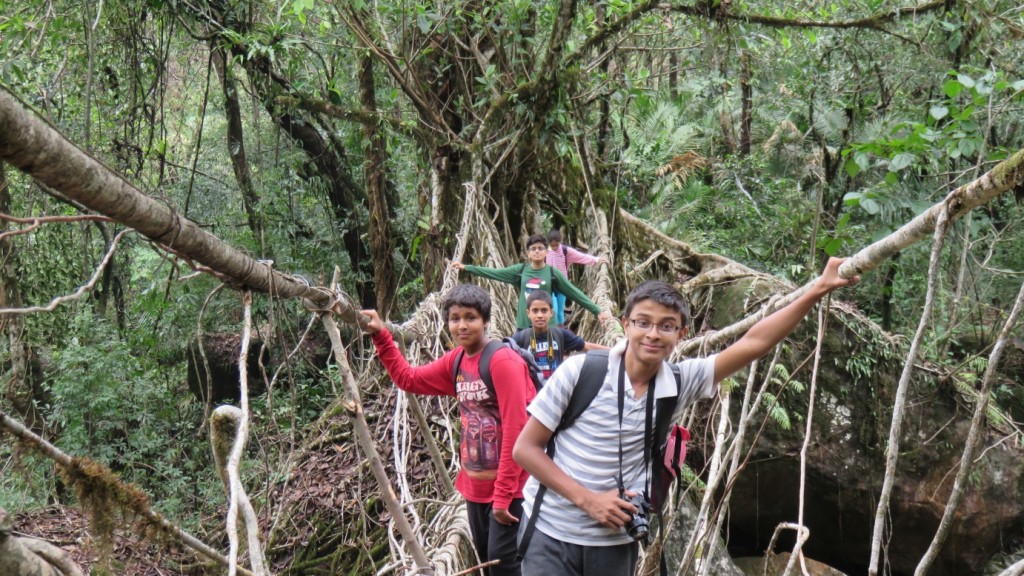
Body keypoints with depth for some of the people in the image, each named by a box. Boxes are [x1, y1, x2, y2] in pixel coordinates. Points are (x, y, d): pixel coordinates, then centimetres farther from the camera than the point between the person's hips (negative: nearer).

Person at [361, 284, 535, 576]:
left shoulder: (503, 362, -18)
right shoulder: (456, 361, 5)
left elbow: (515, 430, -21)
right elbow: (408, 378, 17)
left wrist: (503, 494, -20)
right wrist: (381, 336, 7)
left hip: (508, 487, -8)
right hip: (475, 486, 8)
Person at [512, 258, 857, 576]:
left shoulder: (679, 384, -6)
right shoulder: (580, 371, -15)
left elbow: (753, 343, -10)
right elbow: (525, 448, -10)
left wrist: (819, 289, -15)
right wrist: (587, 498, -19)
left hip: (615, 542, 3)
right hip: (551, 535, -3)